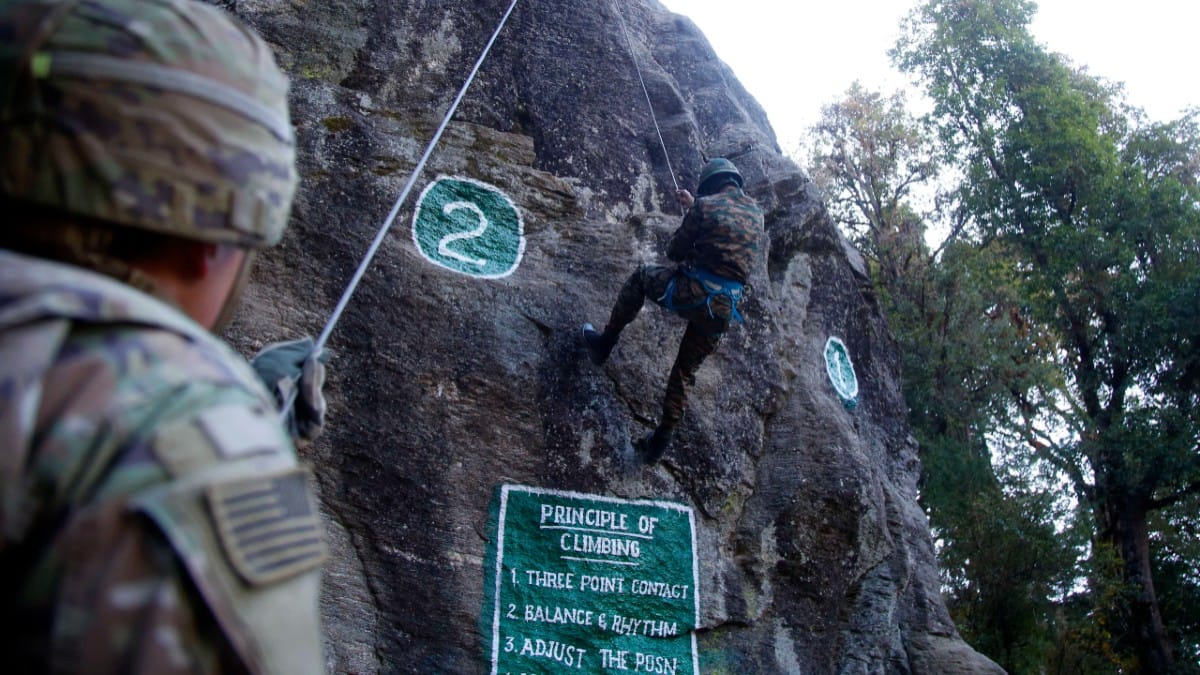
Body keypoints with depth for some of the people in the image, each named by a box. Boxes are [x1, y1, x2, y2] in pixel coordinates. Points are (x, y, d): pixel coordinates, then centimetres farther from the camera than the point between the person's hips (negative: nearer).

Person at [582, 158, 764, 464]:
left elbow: (675, 251, 2)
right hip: (724, 310, 5)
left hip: (692, 293, -5)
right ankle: (661, 439, 19)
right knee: (685, 370, 19)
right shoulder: (756, 213, 14)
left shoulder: (706, 205, -4)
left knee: (642, 276, 24)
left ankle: (605, 342, 25)